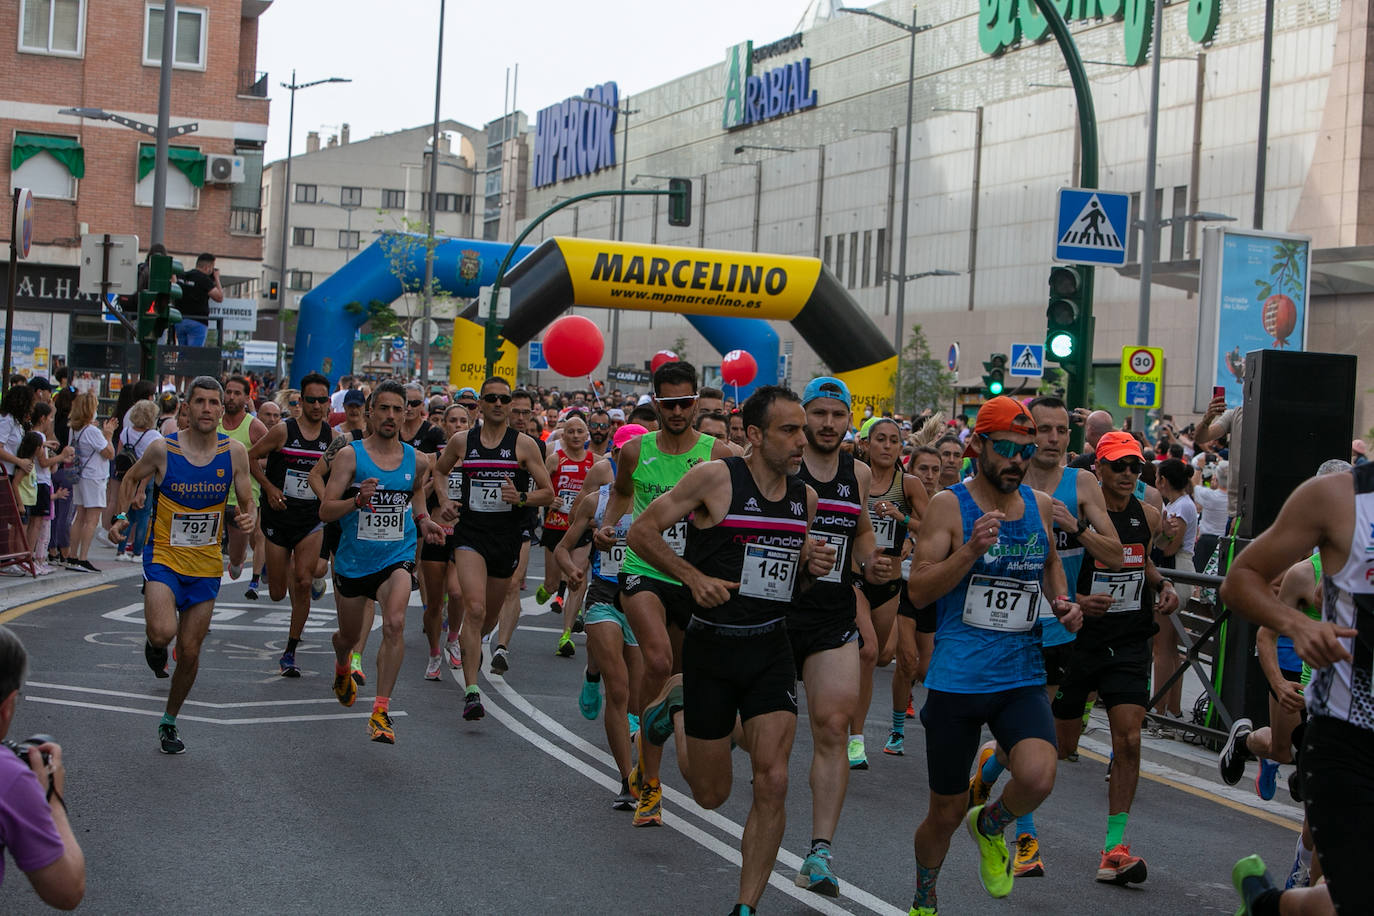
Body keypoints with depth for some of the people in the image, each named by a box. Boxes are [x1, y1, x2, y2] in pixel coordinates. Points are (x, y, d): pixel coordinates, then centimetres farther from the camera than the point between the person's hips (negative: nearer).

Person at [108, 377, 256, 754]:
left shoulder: (234, 452, -5)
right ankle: (154, 645, 12)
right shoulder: (163, 449, -10)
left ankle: (169, 722, 31)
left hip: (206, 566, 2)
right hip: (164, 557, -2)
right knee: (163, 632, -27)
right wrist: (120, 516, -4)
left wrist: (248, 519, -20)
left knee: (190, 652, 8)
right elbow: (131, 478, 9)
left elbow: (247, 503, 3)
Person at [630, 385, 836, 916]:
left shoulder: (805, 497, 5)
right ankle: (679, 702, 40)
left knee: (772, 783, -9)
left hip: (771, 648, 4)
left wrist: (812, 567, -3)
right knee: (711, 794, 10)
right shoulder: (716, 478, -12)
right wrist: (694, 577, -18)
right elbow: (642, 531, -8)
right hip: (711, 647, -3)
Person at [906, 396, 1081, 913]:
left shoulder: (1039, 505, 7)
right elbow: (918, 591, -11)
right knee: (946, 813, 7)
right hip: (957, 679, -3)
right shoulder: (949, 506, -6)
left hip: (1022, 677, 3)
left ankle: (990, 826, 12)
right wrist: (972, 550, -23)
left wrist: (1063, 601, 8)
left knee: (1038, 777, -24)